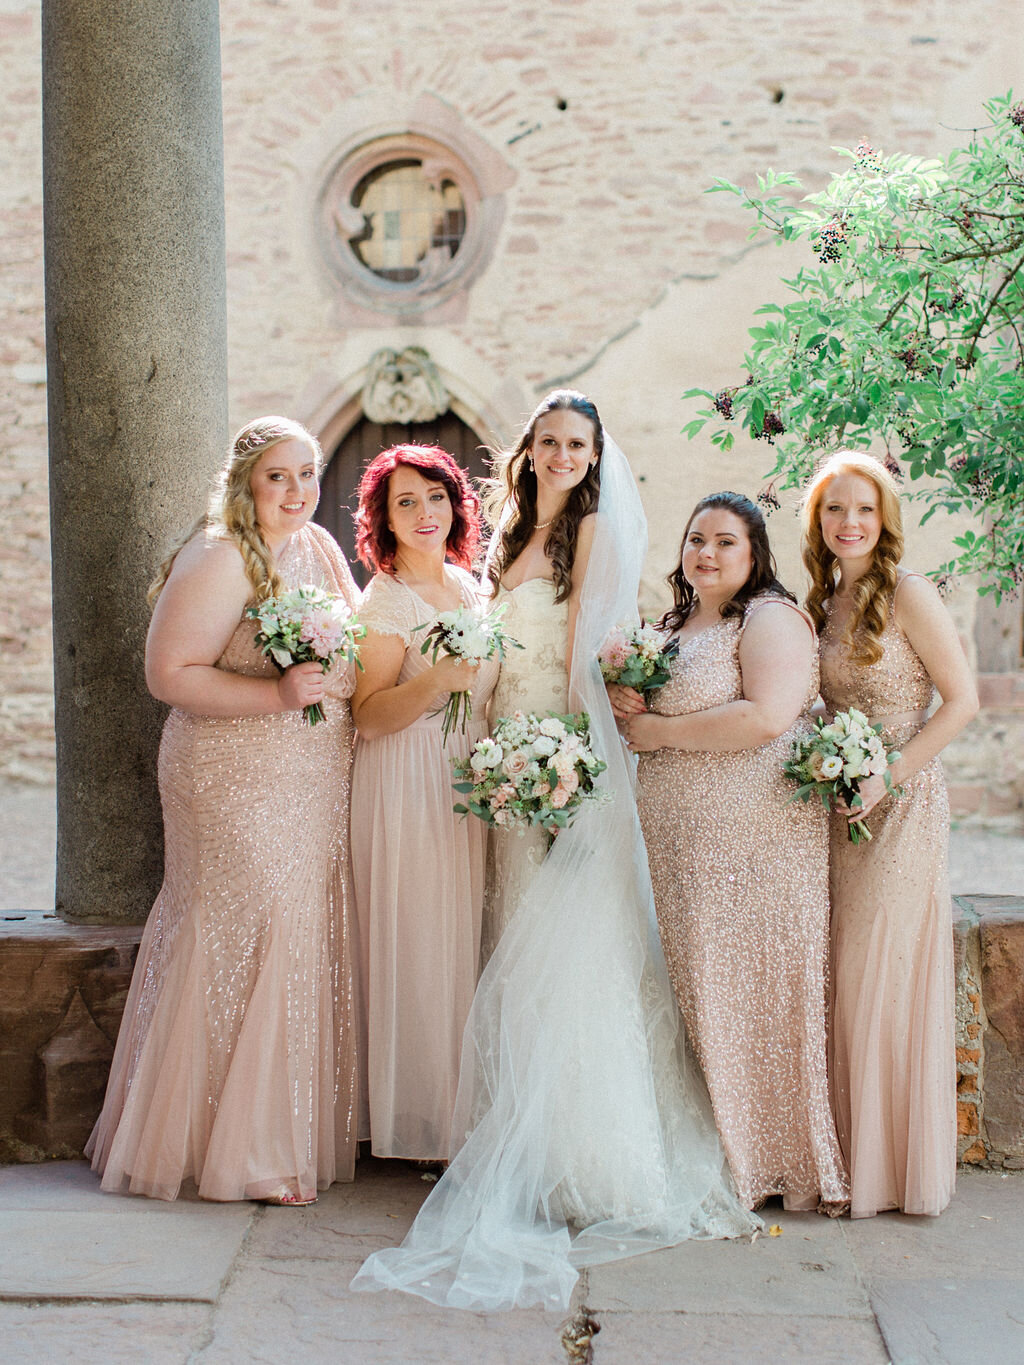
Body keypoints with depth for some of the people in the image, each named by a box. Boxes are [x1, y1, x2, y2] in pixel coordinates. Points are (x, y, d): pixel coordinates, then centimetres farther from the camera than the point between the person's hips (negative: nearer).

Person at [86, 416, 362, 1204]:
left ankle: (297, 1134, 22)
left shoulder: (320, 549, 13)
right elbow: (170, 674, -17)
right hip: (238, 787, -8)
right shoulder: (219, 558, -12)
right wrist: (278, 694, -23)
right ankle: (244, 1152, 7)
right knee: (250, 942, -7)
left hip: (318, 787, 8)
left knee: (312, 945, 9)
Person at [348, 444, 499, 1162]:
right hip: (408, 786, -7)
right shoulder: (386, 601, -9)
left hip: (469, 780, 7)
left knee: (466, 935, 9)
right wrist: (434, 683, -28)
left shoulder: (470, 586, 12)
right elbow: (368, 718, -15)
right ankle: (418, 1119, 8)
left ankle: (461, 1114, 20)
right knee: (420, 941, -4)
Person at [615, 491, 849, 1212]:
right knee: (701, 990, 7)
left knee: (754, 988, -3)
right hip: (684, 844, 8)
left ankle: (777, 1159, 10)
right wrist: (626, 705, 4)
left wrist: (659, 731, -13)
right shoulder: (675, 625, 18)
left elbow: (766, 718, -21)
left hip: (757, 839, -8)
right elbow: (650, 708, 29)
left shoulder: (771, 618, -7)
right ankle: (724, 1152, 17)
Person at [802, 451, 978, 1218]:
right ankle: (855, 1155, 18)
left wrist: (887, 776, -16)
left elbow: (962, 700, -11)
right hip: (843, 807, 6)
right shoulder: (823, 601, 11)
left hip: (903, 804, -6)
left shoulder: (907, 593, -9)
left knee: (885, 973, -2)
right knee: (846, 976, 6)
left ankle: (900, 1166, 12)